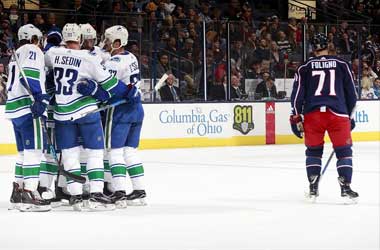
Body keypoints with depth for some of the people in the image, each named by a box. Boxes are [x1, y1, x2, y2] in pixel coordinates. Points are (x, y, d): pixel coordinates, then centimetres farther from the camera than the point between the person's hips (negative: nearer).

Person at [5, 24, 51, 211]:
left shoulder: (17, 55, 27)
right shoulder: (32, 50, -3)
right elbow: (30, 75, -20)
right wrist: (40, 96, -27)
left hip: (14, 106, 10)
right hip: (27, 106, -10)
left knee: (24, 151, 14)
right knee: (34, 149, -12)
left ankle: (17, 193, 15)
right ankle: (29, 193, -18)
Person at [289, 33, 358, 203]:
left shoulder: (304, 67, 10)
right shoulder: (342, 65, 11)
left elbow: (297, 93, 4)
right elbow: (351, 92, 14)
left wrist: (296, 117, 8)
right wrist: (349, 115, 24)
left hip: (312, 114, 1)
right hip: (338, 113, -1)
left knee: (313, 150, 15)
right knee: (344, 150, 6)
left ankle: (313, 189, 12)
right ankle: (345, 187, -2)